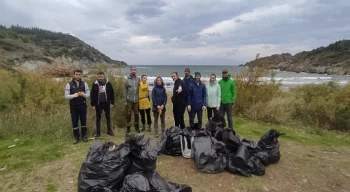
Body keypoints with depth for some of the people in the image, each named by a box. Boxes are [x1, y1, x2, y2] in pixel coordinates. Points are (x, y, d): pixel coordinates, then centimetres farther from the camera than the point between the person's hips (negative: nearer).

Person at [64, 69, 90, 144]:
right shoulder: (69, 84, -5)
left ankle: (84, 135, 23)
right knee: (74, 122, 6)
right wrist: (75, 95, -23)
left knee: (83, 121, 9)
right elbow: (66, 96, -7)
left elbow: (88, 94, 2)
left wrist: (83, 94, -19)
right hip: (73, 106, -1)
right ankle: (76, 137, 18)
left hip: (82, 105, 1)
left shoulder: (84, 84, 1)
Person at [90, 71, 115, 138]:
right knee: (98, 118, 8)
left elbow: (112, 93, 1)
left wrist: (112, 103, -1)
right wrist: (93, 105, -4)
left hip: (106, 103, 1)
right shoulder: (94, 84, -4)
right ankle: (98, 132, 17)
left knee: (108, 117, 12)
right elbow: (92, 95, -2)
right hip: (98, 104, -1)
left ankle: (109, 130, 25)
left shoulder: (108, 83, -3)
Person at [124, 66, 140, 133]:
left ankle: (136, 127, 22)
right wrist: (125, 100, -4)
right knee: (128, 114, 4)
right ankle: (128, 127, 16)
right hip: (129, 100, -2)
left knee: (136, 114, 9)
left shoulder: (138, 79, 3)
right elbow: (125, 91, -1)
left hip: (136, 100, 2)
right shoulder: (127, 79, -2)